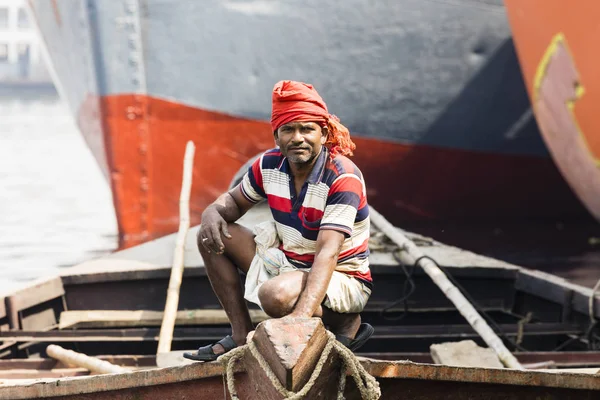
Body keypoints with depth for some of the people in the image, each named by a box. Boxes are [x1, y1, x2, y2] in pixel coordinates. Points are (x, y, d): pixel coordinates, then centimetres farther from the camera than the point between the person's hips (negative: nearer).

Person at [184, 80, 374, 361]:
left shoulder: (343, 178, -25)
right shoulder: (270, 165, -6)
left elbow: (328, 253, -35)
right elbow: (235, 200, 14)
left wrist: (303, 314, -48)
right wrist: (213, 213, -14)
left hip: (342, 279, -7)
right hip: (288, 263, 7)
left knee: (275, 296, -37)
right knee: (212, 236, -1)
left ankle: (346, 323, -9)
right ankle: (241, 335, 0)